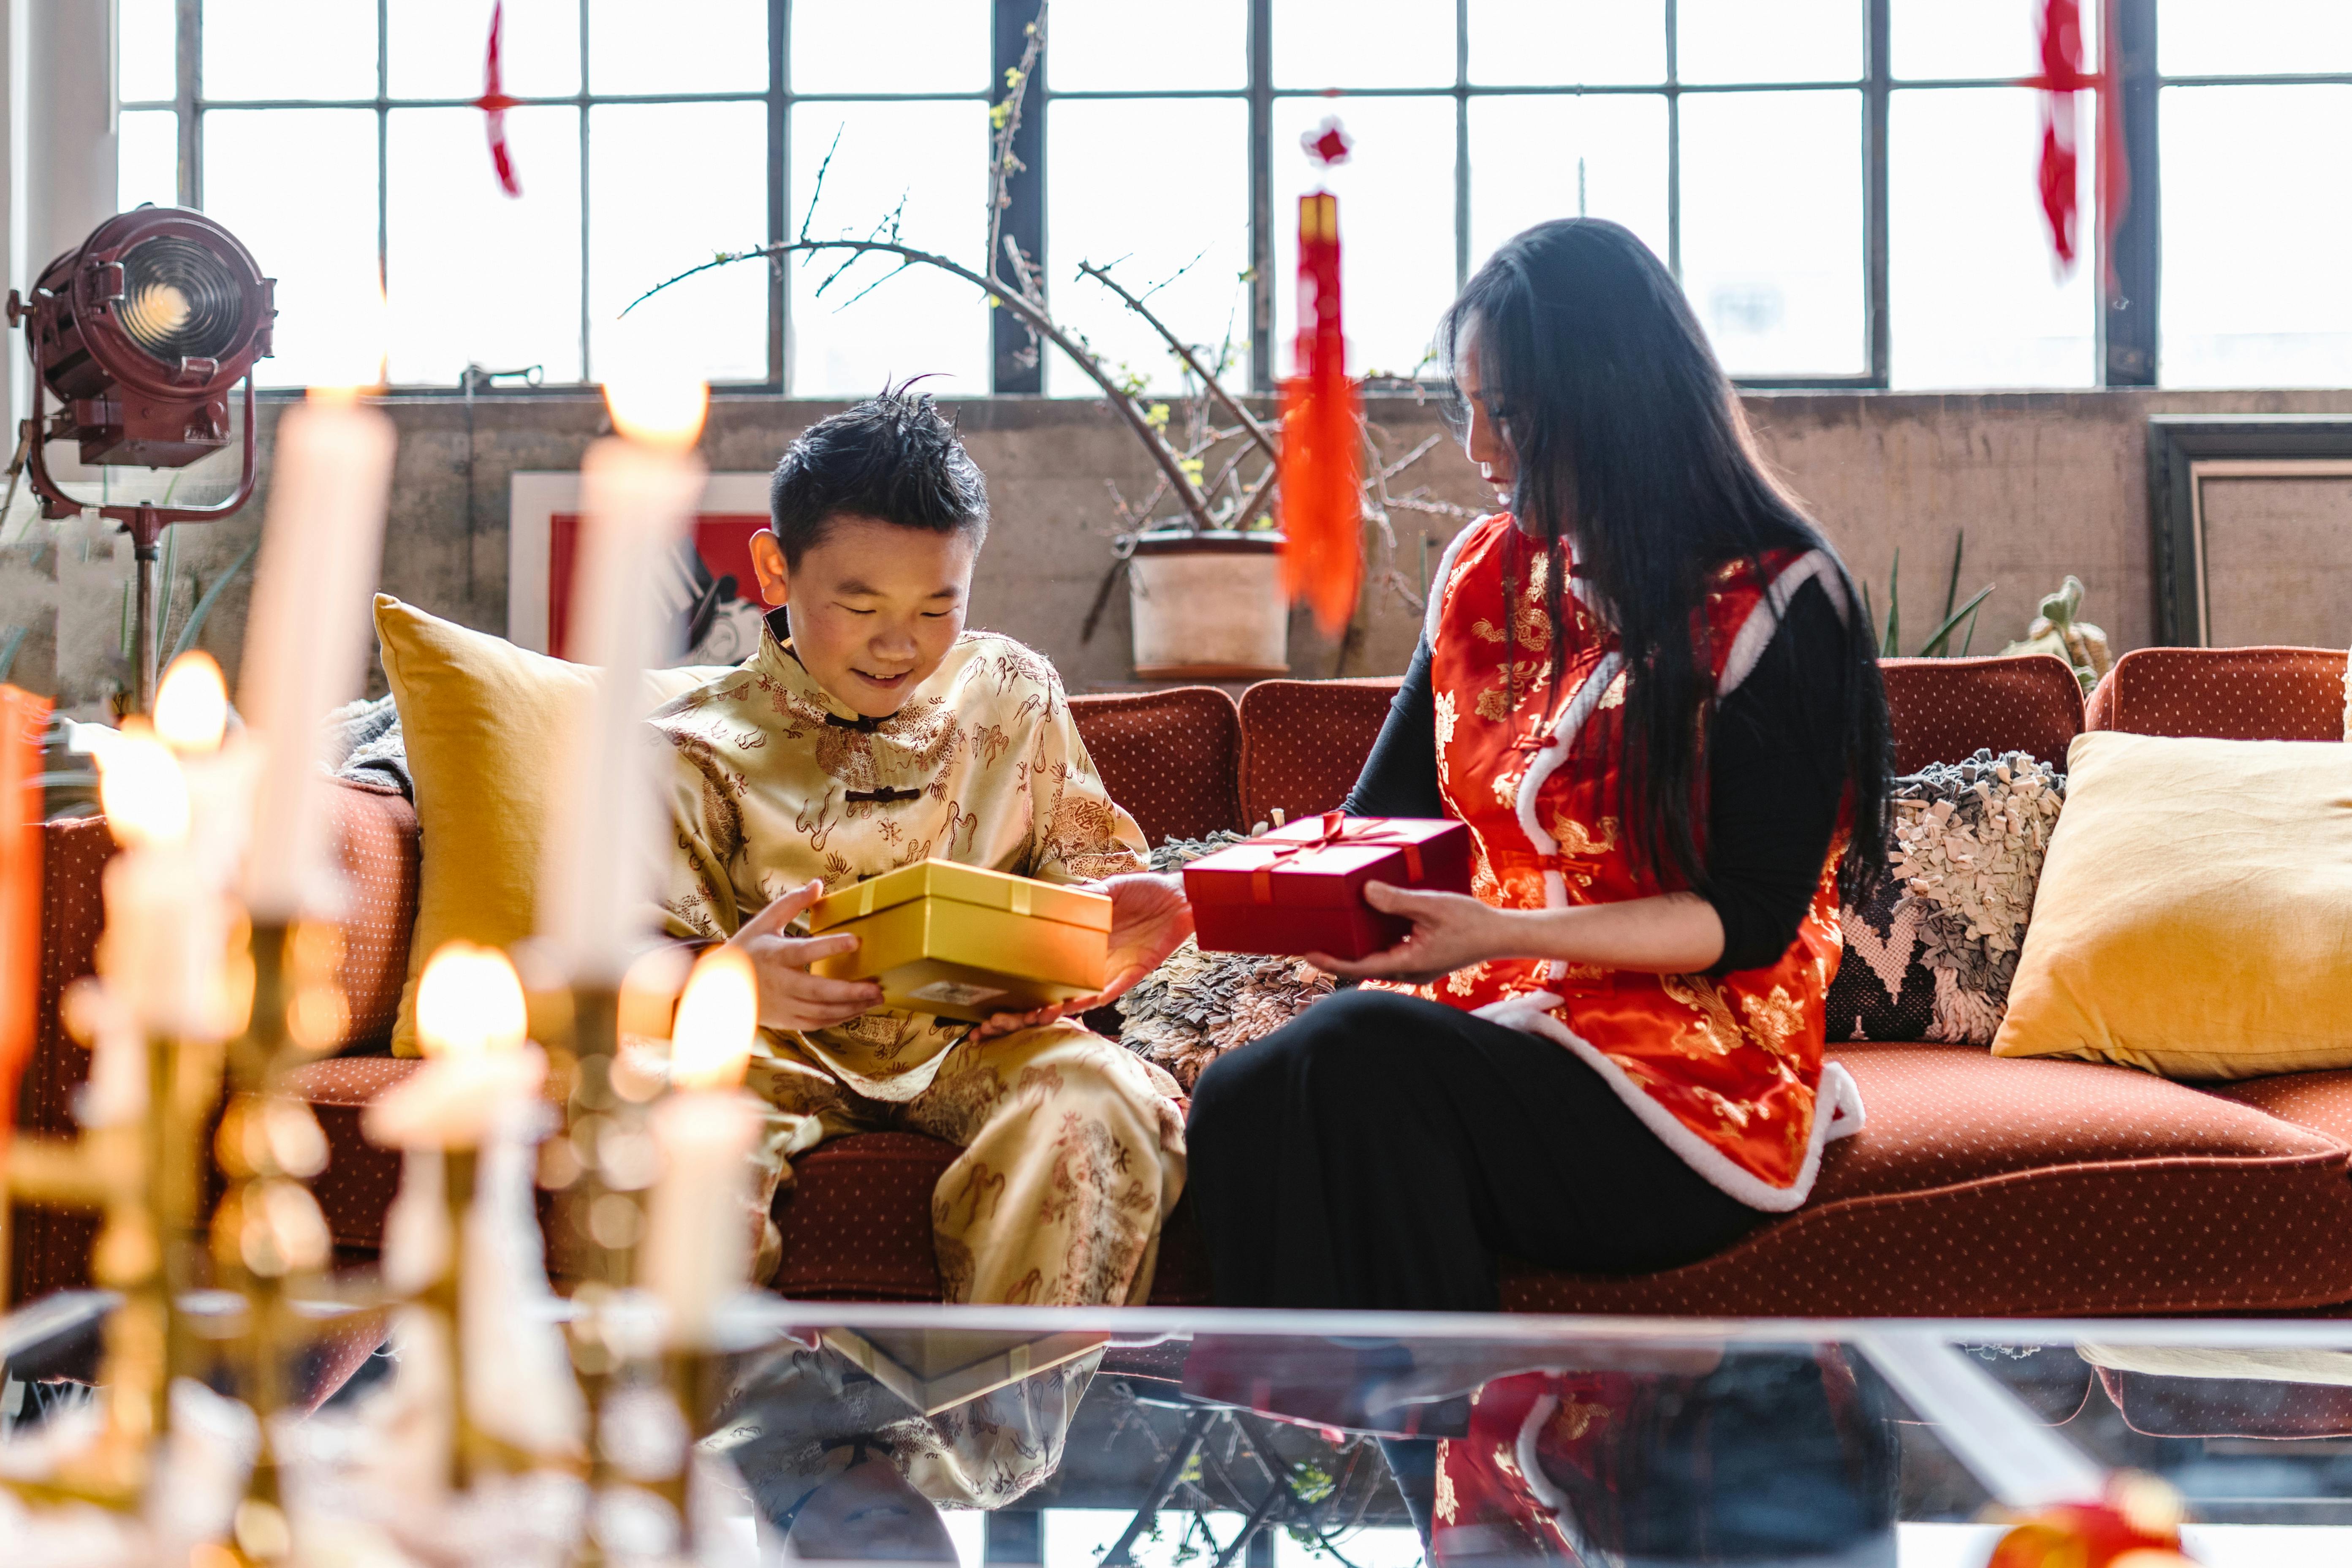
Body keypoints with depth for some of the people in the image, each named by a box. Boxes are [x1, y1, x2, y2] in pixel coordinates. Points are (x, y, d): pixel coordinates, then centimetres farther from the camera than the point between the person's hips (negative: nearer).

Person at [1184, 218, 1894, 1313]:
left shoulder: (1778, 601, -4)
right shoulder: (1489, 571, 14)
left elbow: (1751, 921, -9)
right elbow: (1384, 816, 19)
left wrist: (1504, 934, -22)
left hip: (1687, 1082, -5)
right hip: (1486, 1030, 5)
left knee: (1357, 1062, -33)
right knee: (1241, 1098, -27)